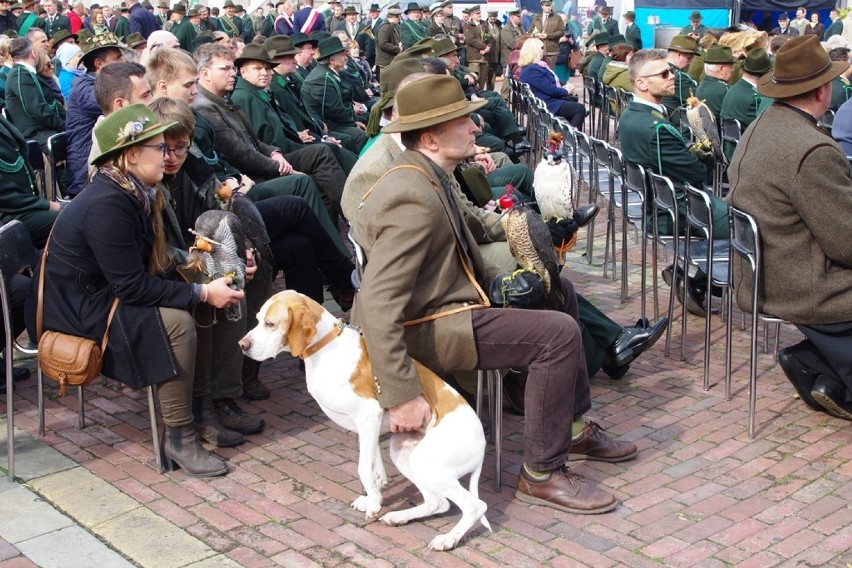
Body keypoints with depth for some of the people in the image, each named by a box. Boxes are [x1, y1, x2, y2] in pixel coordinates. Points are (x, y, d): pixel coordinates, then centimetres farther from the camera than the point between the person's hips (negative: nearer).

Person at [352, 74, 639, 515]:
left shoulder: (424, 175, 6)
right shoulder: (412, 199, -26)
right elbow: (378, 305, -32)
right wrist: (401, 396, -34)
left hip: (450, 296, 11)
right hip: (427, 329, -11)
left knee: (560, 291, 16)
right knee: (559, 333, -18)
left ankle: (573, 428, 23)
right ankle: (542, 474, -6)